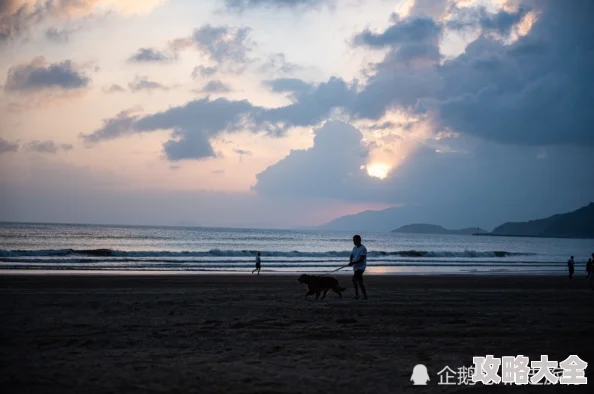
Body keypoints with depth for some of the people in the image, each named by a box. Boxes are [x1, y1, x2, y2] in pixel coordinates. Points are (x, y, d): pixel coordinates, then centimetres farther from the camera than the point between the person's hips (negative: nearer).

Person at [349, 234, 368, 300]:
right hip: (356, 267, 9)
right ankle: (365, 296, 18)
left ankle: (357, 294, -15)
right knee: (360, 282, 11)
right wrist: (351, 262, -7)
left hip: (361, 267, -9)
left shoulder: (363, 248, -14)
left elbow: (361, 259, -20)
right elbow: (352, 256, 15)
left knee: (354, 279, -21)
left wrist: (353, 263, -25)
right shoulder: (354, 248, 12)